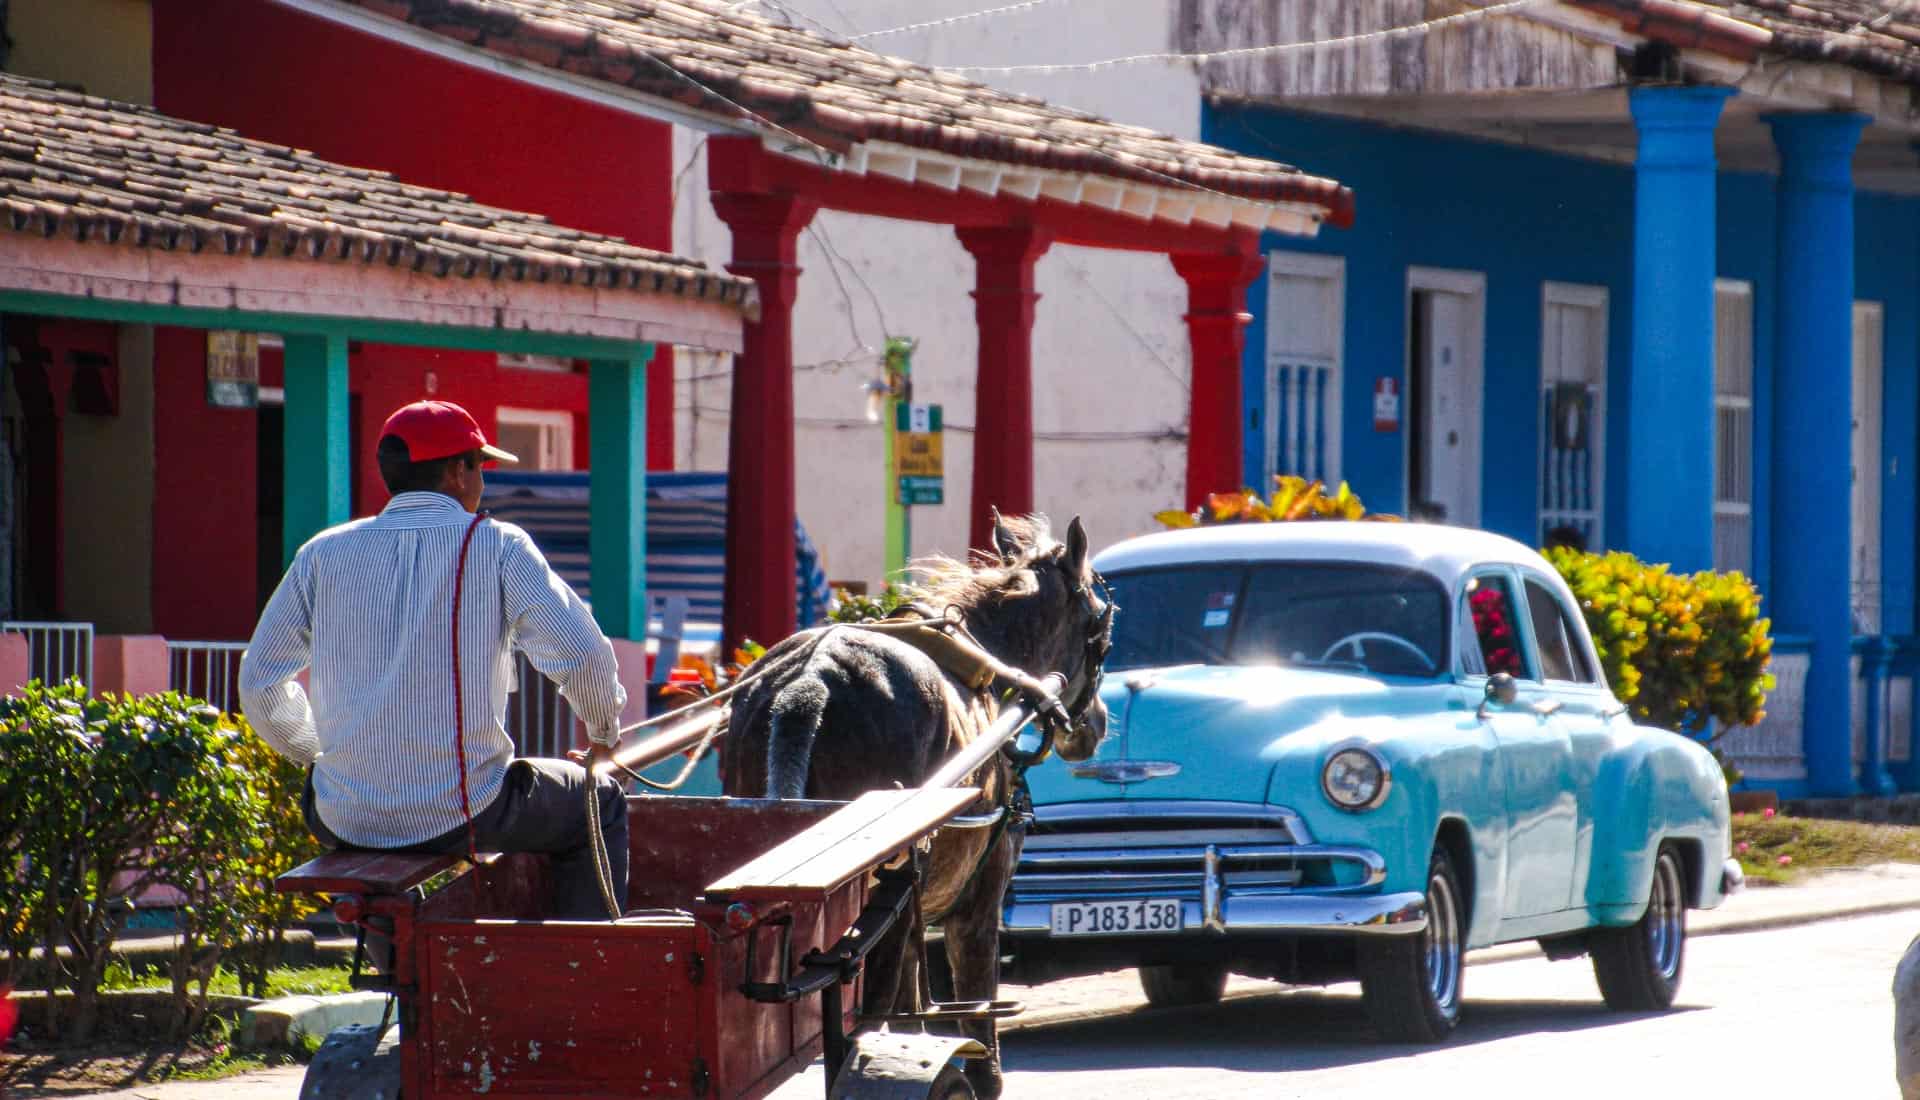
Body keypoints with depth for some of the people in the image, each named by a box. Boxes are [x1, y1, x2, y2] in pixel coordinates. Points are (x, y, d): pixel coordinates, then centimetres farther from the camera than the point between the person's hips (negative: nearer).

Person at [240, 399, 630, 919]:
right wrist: (604, 729, 10)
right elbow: (582, 655, -11)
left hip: (347, 822, 3)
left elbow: (258, 682, 9)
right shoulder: (497, 548, -3)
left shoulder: (323, 554, 6)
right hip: (462, 816, -3)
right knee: (599, 804, 23)